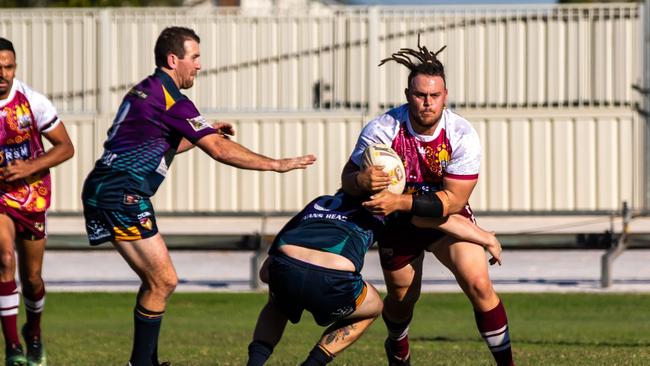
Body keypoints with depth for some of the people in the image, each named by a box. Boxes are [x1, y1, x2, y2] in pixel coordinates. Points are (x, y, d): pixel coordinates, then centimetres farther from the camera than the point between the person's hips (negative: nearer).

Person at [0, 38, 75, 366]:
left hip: (31, 192, 1)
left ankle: (33, 333, 39)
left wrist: (30, 167, -22)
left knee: (31, 277, 8)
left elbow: (65, 147, -7)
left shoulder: (32, 102, -14)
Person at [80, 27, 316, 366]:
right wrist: (278, 164, -11)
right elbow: (219, 151, -16)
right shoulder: (170, 98, -12)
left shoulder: (146, 90, 18)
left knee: (156, 281, 13)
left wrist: (207, 132, 26)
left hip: (106, 191, 10)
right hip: (121, 195, -10)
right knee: (163, 280, -7)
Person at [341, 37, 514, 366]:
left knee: (479, 286, -18)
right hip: (398, 224, 1)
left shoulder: (463, 136, -26)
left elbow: (453, 200, -28)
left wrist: (401, 202, -40)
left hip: (448, 216, -1)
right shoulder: (382, 130, -26)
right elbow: (347, 178, -19)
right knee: (402, 297, 16)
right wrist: (362, 181, -45)